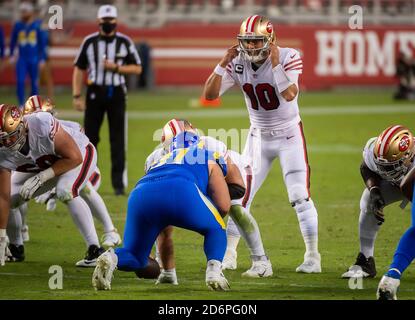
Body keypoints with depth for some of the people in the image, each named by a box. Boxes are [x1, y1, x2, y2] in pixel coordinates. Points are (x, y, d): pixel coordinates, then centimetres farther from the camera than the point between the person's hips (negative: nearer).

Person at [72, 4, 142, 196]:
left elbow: (137, 69, 3)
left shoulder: (124, 43, 1)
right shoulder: (89, 42, 2)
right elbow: (79, 69, 5)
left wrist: (116, 67, -13)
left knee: (118, 140, 1)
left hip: (116, 94, 0)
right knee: (90, 138, 2)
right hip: (95, 93, 1)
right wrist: (77, 96, -2)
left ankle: (119, 183, 5)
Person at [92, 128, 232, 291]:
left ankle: (111, 258, -12)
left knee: (135, 258, 21)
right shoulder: (209, 160, 33)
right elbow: (224, 206, 21)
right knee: (215, 229, 24)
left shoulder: (160, 162, 43)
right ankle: (214, 270, -2)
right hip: (180, 191, -3)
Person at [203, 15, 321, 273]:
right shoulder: (238, 64, -8)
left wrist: (275, 63, -36)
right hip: (259, 137, 4)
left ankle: (313, 257, 0)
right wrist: (223, 63, -21)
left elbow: (290, 94, -35)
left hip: (289, 135, -4)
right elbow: (210, 94, -13)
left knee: (300, 197, -10)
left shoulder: (288, 58, -19)